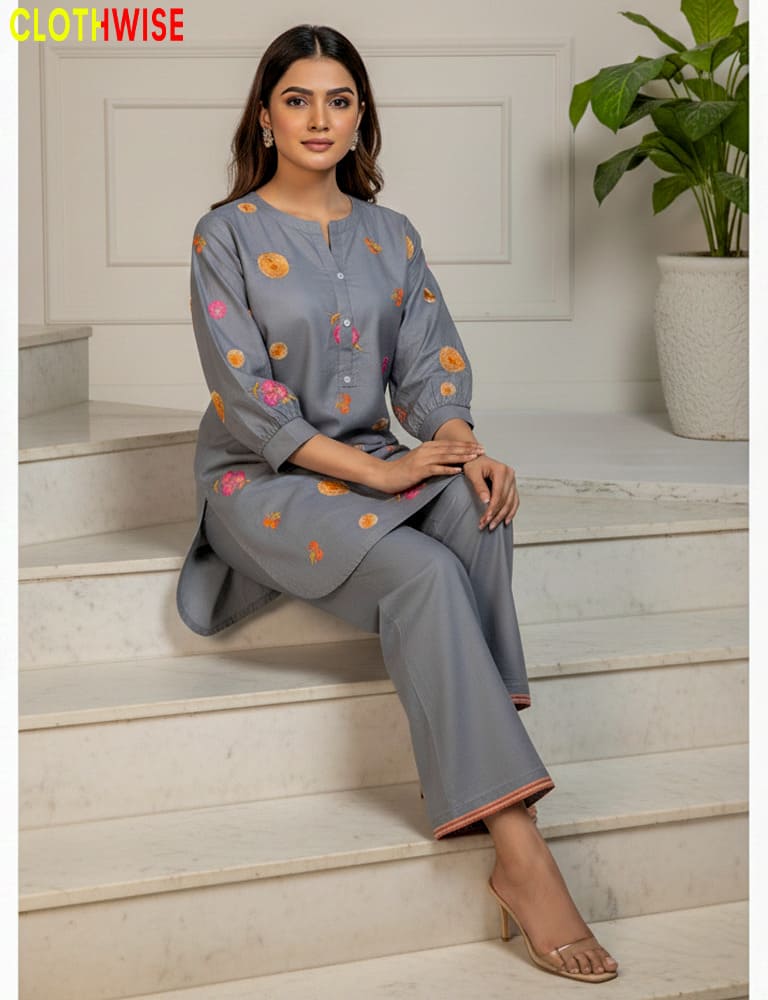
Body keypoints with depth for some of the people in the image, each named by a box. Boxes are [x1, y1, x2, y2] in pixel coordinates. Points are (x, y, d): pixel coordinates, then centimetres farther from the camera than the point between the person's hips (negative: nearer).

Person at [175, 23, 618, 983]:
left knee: (475, 502, -31)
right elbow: (248, 397, -12)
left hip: (373, 465, 5)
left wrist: (463, 445, -18)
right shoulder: (227, 234, -3)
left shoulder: (391, 236, 13)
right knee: (423, 573, -33)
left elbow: (428, 363, 5)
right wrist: (377, 471, -21)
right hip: (261, 481, -5)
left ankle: (473, 734, -31)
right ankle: (519, 853, -40)